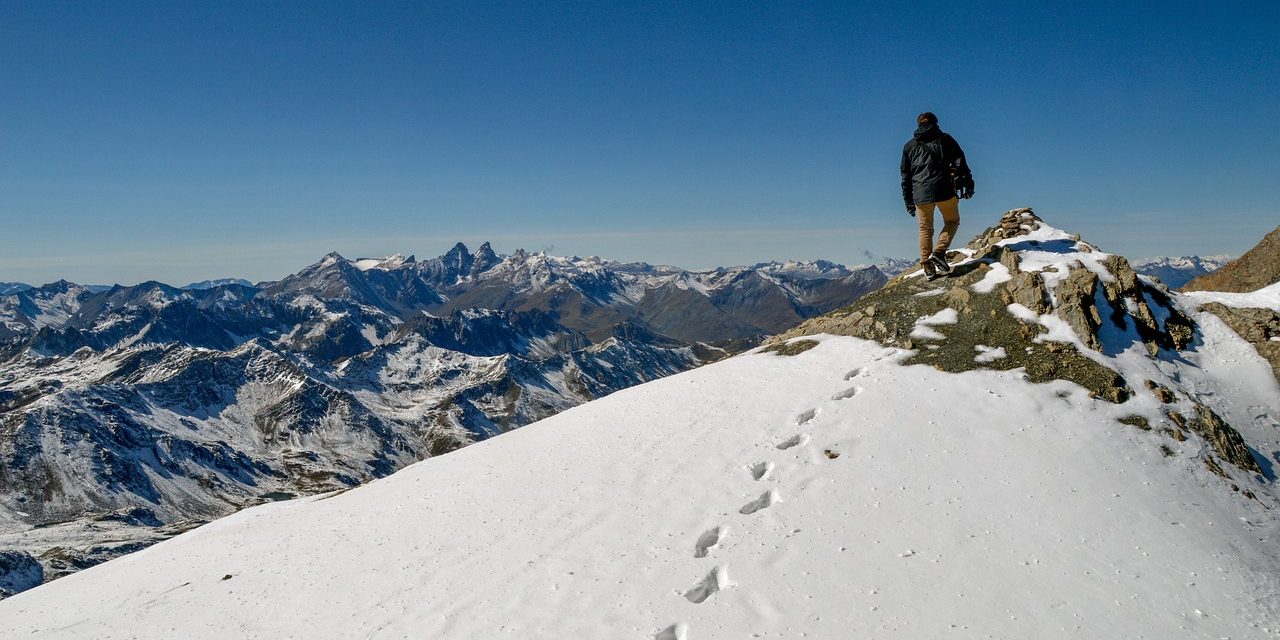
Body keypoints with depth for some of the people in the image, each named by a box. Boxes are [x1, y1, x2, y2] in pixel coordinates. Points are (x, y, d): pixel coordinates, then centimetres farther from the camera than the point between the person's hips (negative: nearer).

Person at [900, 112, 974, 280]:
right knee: (952, 221, 16)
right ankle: (939, 252, -5)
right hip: (944, 190, -2)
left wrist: (908, 200, 19)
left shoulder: (909, 145, 16)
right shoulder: (945, 139, 8)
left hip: (920, 194, 2)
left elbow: (905, 175, 16)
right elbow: (960, 162, -3)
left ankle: (927, 267, 6)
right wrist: (968, 183, -4)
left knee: (925, 230, 11)